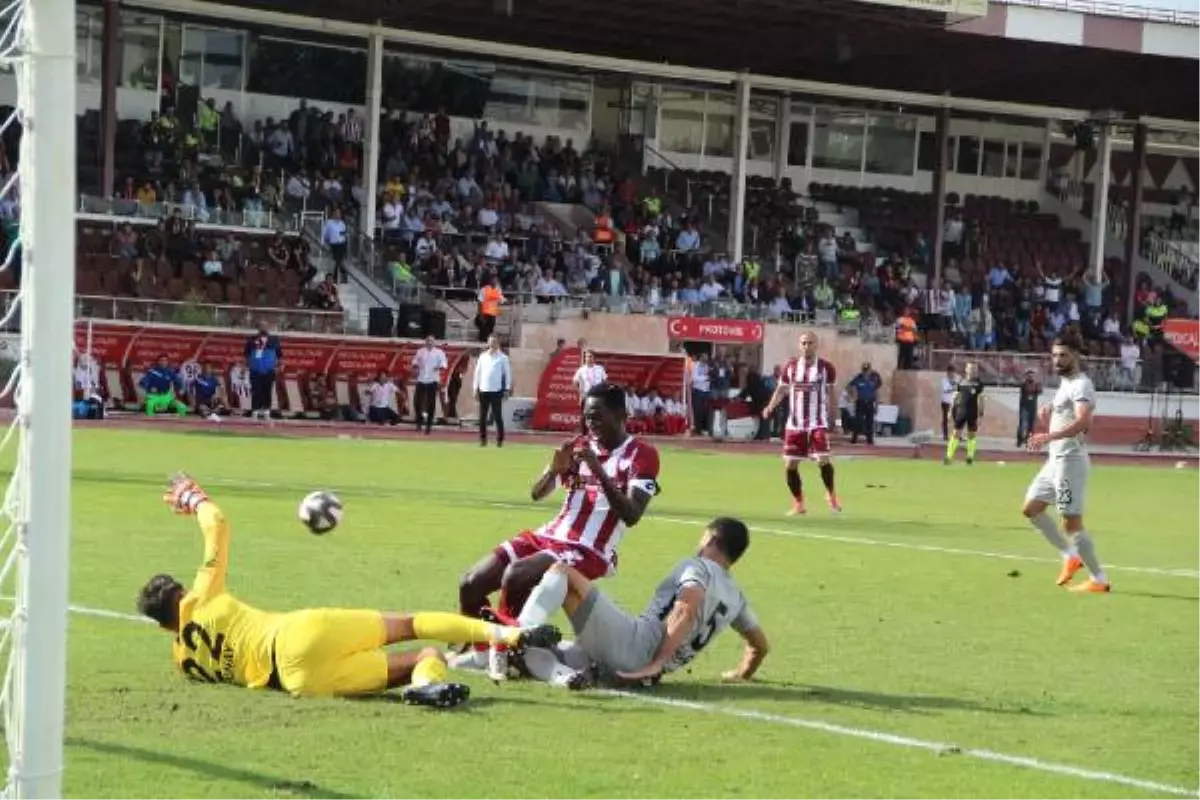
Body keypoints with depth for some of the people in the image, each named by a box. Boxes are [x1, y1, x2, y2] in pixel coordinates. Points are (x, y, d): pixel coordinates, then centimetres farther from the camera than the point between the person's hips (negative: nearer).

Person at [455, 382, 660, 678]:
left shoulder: (641, 455, -5)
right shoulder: (580, 446, 14)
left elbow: (631, 516, -18)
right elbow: (537, 494, 9)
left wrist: (599, 471, -27)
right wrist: (554, 469, -12)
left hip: (589, 552, -7)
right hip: (549, 537, 7)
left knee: (515, 575, -31)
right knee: (470, 584, -3)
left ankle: (503, 649, -9)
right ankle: (482, 651, 22)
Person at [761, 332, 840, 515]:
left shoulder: (826, 368, -2)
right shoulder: (790, 367, 2)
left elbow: (831, 394, 7)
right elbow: (781, 389, 8)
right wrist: (770, 407, -10)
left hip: (818, 423, -3)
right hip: (795, 424, 3)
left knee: (823, 459, -19)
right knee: (790, 465, 3)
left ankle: (831, 494, 7)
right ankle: (798, 504, 20)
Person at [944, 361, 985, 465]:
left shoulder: (979, 384, 0)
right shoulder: (961, 383, 4)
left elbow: (980, 399, 1)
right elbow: (955, 397, 9)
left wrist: (981, 414, -3)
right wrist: (951, 411, 6)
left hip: (973, 413, 0)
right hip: (961, 411, 1)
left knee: (971, 435, 5)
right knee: (956, 433, -4)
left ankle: (970, 457, 14)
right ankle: (949, 457, -5)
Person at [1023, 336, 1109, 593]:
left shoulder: (1081, 385, -16)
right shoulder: (1065, 382, 15)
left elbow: (1083, 421, -34)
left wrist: (1049, 436, -46)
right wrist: (1049, 408, 14)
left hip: (1070, 461, -10)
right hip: (1055, 459, 10)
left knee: (1072, 522, -9)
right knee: (1032, 508, 14)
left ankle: (1099, 579, -2)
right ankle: (1070, 556, 21)